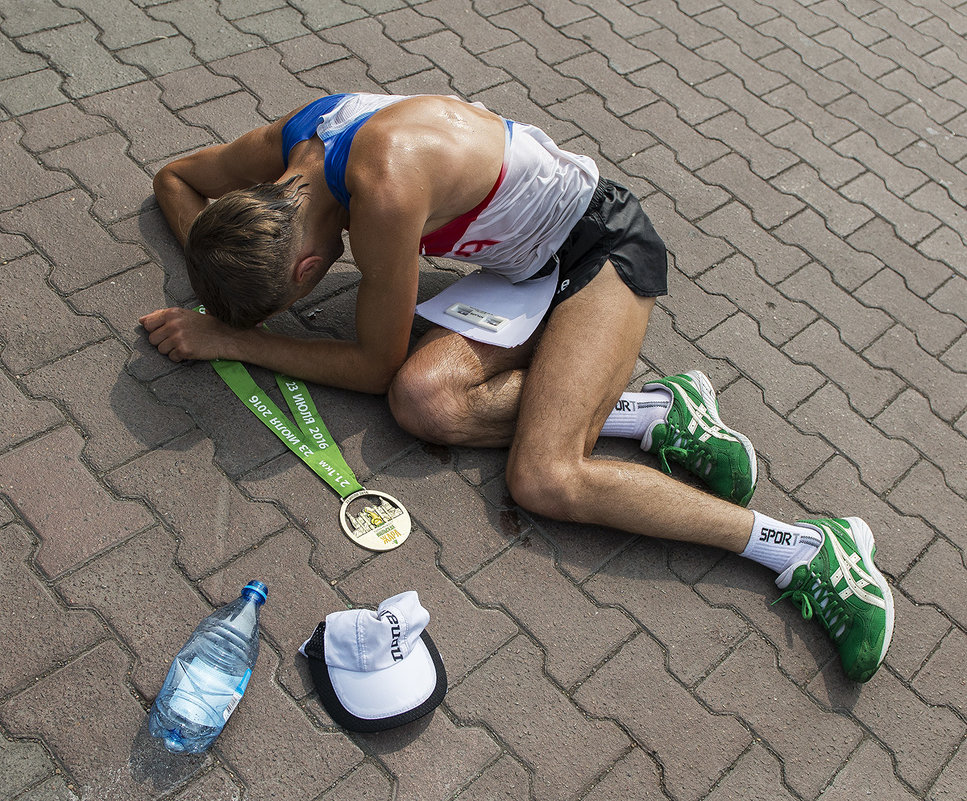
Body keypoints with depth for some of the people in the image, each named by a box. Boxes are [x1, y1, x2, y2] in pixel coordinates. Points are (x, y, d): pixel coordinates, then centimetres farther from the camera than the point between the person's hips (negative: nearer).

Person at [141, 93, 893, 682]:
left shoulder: (383, 187, -33)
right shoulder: (279, 149, -7)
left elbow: (376, 365, -20)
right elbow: (174, 177, 15)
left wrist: (228, 339, -13)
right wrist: (221, 275, -3)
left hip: (603, 244, -8)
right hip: (532, 269, 8)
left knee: (543, 479, -24)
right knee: (424, 399, -21)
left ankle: (811, 547, -13)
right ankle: (653, 410, -7)